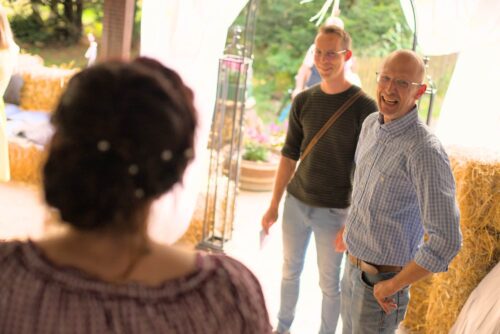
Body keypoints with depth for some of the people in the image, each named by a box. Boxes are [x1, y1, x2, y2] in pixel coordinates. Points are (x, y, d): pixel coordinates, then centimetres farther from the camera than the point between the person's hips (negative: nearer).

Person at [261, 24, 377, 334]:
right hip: (296, 203, 4)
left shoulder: (365, 107, -13)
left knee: (330, 283, 9)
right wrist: (274, 205, 7)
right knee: (291, 271, 19)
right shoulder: (303, 101, 0)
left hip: (333, 211, -4)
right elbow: (289, 155, 6)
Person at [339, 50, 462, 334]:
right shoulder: (372, 124, 0)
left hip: (381, 281, -8)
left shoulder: (425, 150, -29)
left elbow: (446, 241, -31)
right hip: (356, 268, 9)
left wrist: (393, 285, -21)